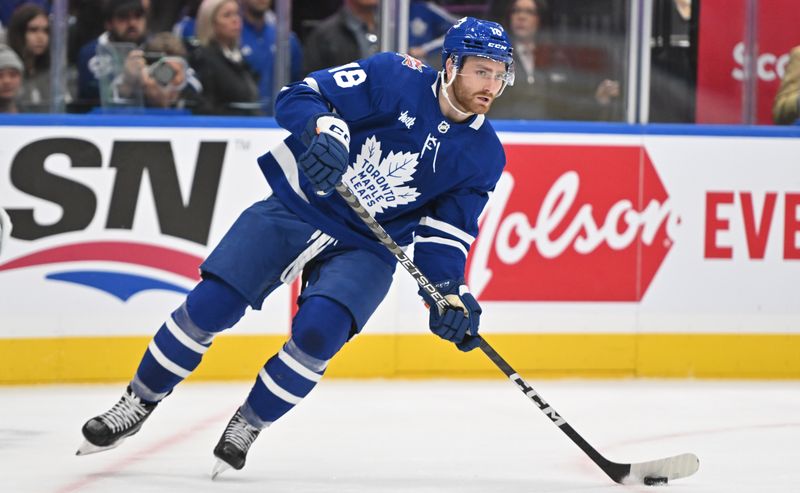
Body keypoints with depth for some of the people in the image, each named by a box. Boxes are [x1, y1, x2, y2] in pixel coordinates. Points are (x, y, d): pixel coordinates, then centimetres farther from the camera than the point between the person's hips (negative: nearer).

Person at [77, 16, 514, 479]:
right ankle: (138, 403, 11)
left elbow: (447, 234, 1)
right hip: (295, 209, -1)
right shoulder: (396, 78, -14)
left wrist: (448, 293, -15)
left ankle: (248, 425, -2)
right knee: (209, 305, -10)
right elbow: (299, 97, -16)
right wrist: (323, 127, -37)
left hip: (364, 249, 2)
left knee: (319, 330, -24)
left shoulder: (484, 156, -4)